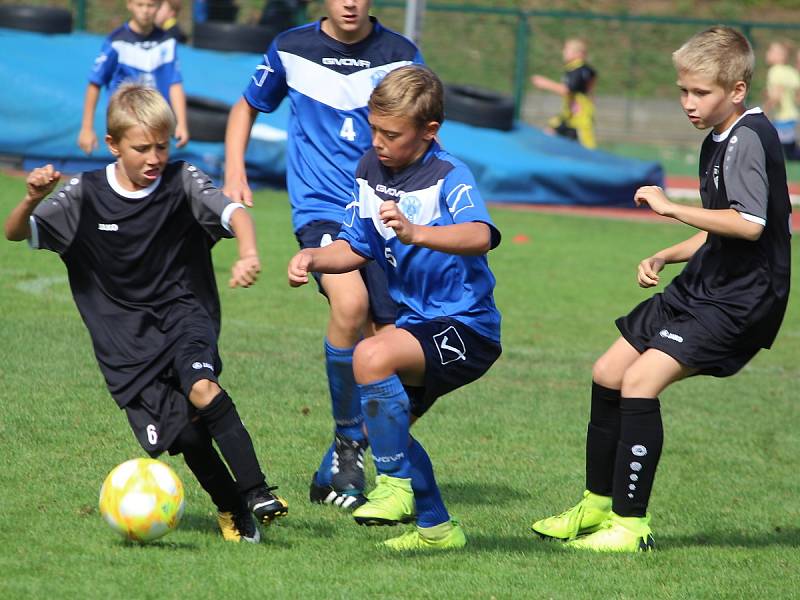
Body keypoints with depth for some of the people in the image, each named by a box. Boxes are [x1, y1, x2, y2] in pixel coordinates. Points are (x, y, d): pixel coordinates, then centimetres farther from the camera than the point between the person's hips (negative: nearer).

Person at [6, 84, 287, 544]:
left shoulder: (183, 182, -6)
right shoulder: (85, 195, -2)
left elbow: (234, 213, -21)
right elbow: (16, 233, -1)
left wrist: (249, 255, -42)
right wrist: (34, 199, -23)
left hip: (184, 313, -1)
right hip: (126, 336, 1)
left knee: (202, 389, -30)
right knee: (183, 433, -9)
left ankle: (257, 493, -27)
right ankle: (232, 511, 12)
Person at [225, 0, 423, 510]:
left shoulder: (399, 56, 2)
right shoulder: (291, 50, 4)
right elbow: (248, 107, 21)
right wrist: (235, 175, 7)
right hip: (321, 206, -2)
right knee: (351, 304, -29)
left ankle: (333, 473, 19)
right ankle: (348, 441, -12)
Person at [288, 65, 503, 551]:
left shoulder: (450, 177, -19)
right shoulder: (372, 169, 3)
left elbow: (480, 237, -39)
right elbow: (357, 248, 13)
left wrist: (416, 233, -55)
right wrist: (315, 257, -8)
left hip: (466, 325, -9)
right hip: (417, 322, 9)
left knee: (372, 356, -31)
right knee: (385, 425, 15)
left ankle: (397, 486, -18)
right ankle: (437, 528, 31)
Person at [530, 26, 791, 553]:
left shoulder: (749, 138, -17)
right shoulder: (717, 142, 13)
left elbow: (750, 223, -30)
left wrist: (671, 208, -25)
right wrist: (666, 257, 8)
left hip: (741, 301, -11)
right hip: (700, 289, 11)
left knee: (641, 380, -21)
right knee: (609, 373, 14)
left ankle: (630, 525, -15)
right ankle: (598, 506, 28)